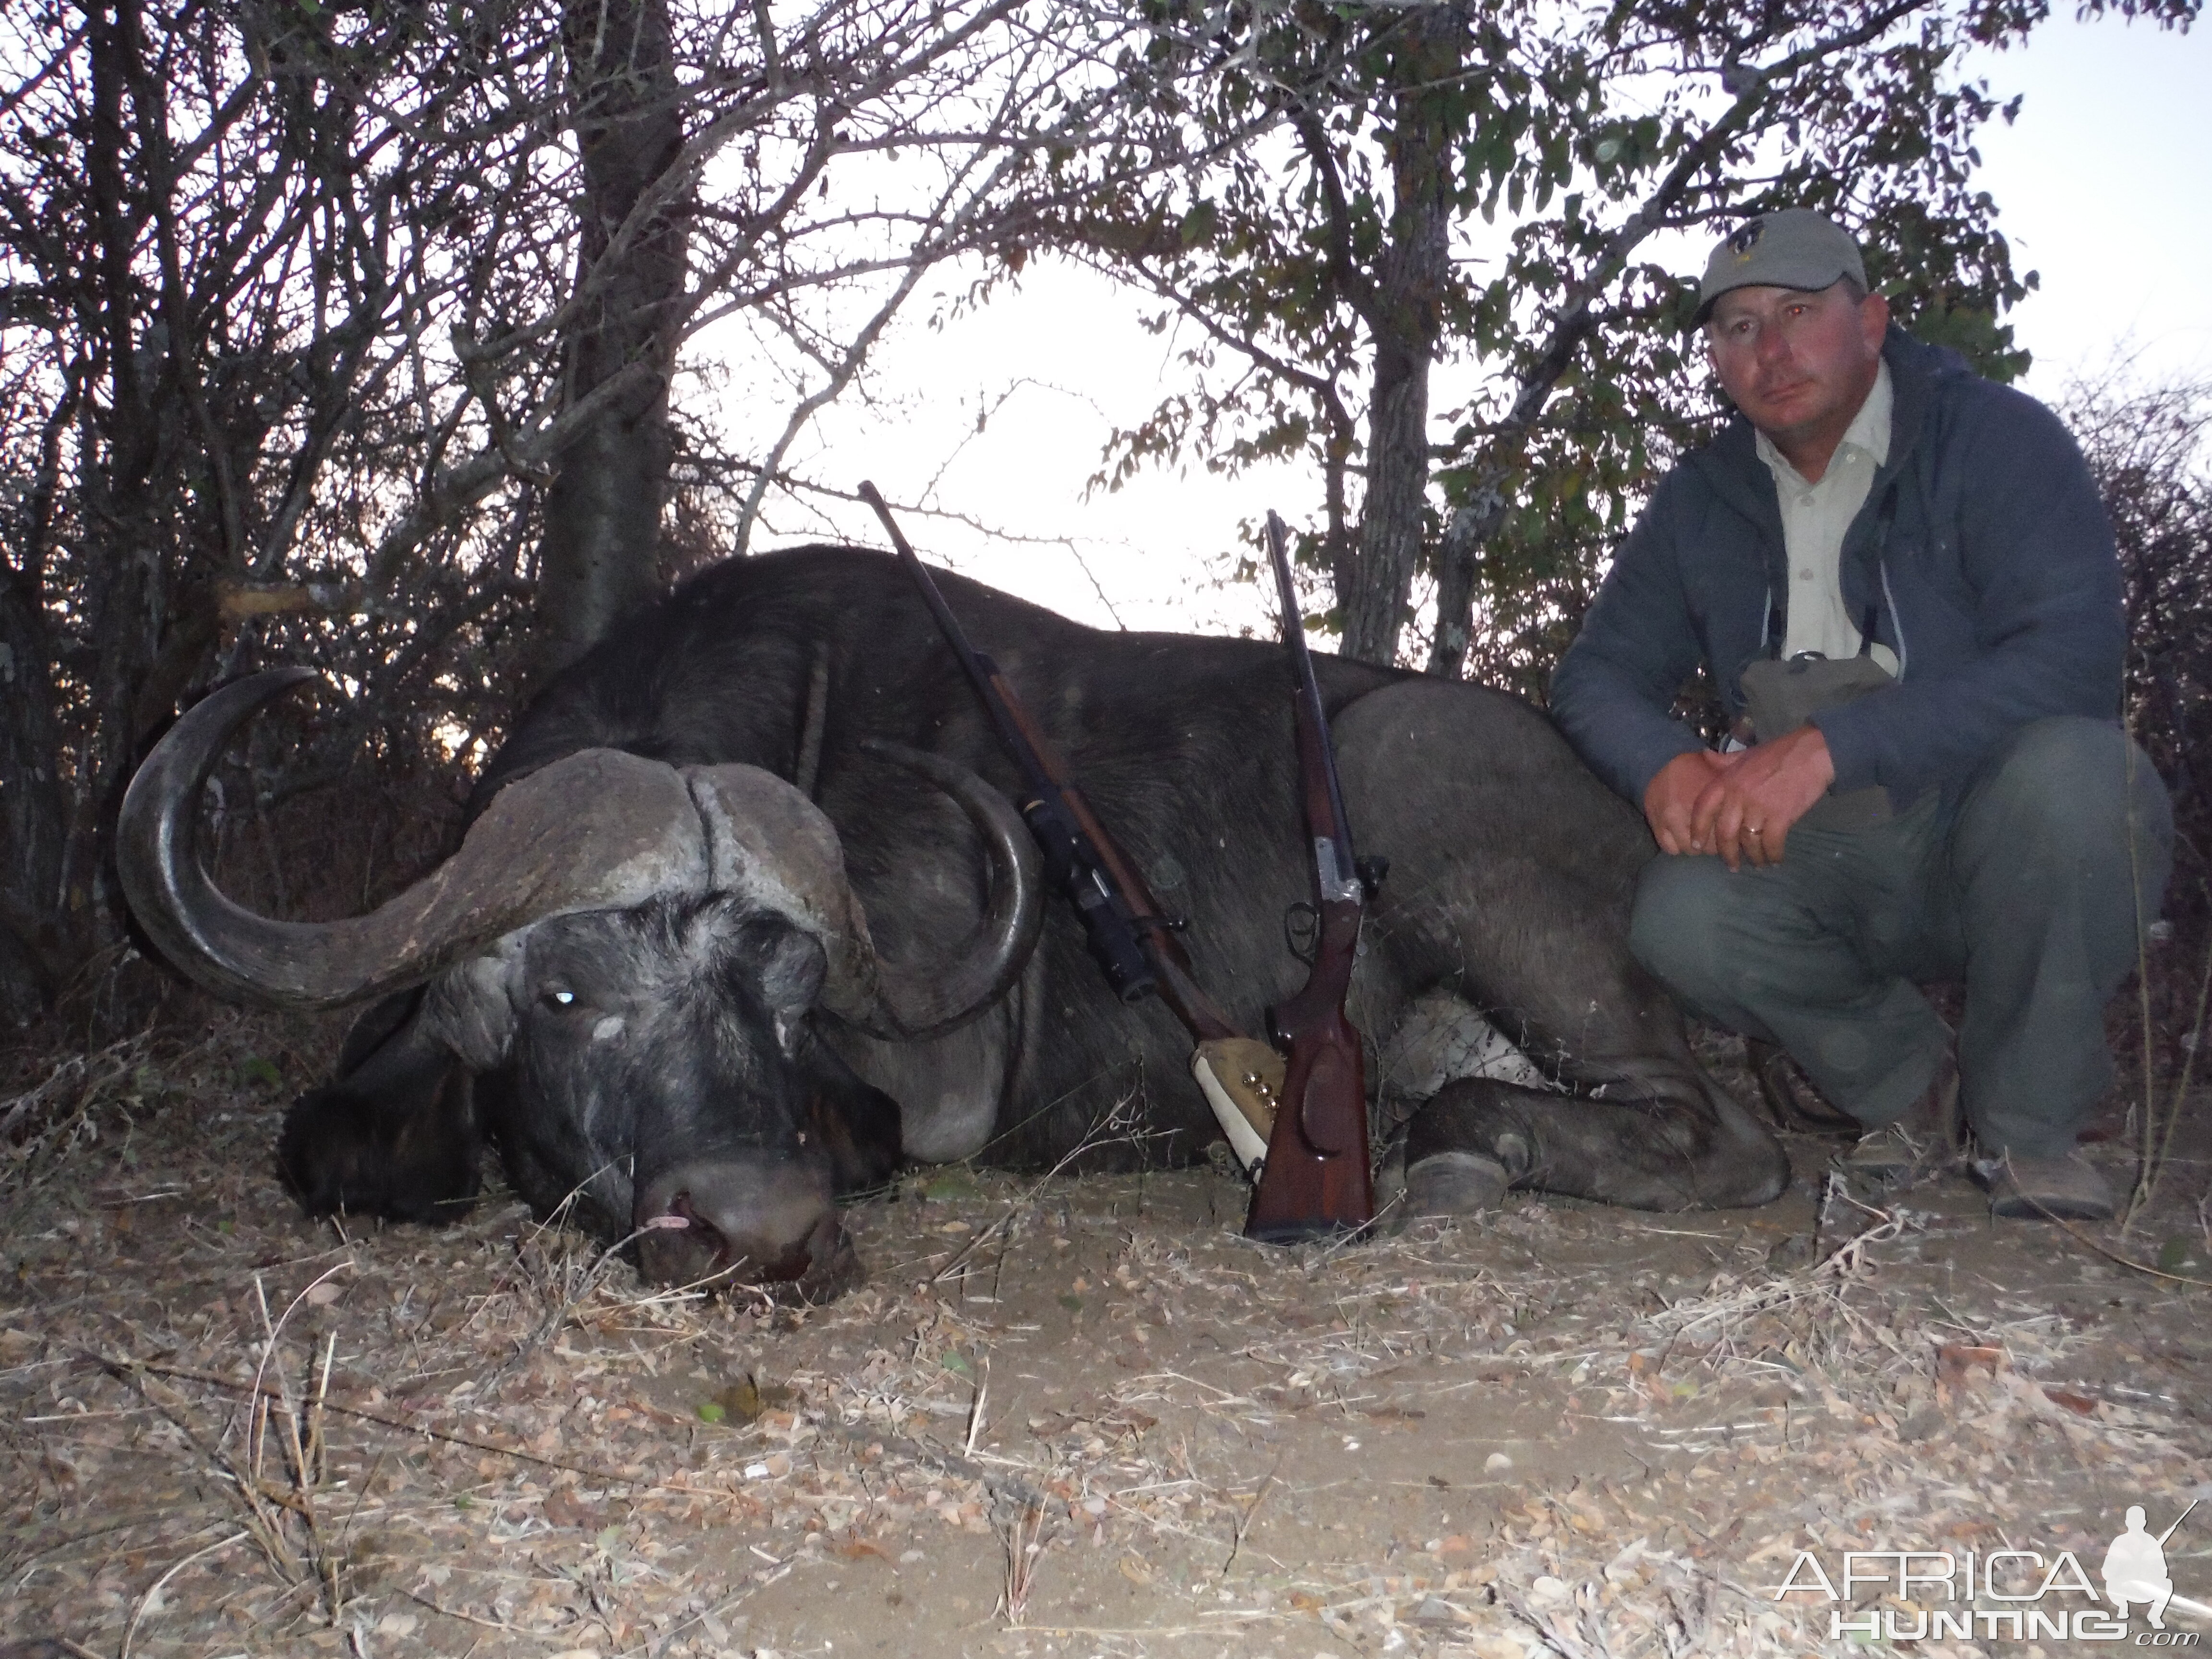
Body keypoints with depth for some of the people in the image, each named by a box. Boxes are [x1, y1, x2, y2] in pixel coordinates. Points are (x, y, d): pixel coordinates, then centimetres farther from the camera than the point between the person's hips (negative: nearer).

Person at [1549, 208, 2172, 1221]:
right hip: (1824, 864, 3)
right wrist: (1666, 765, -19)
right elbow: (1597, 675, 6)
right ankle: (1907, 1083, 6)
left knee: (2066, 767, -35)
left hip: (2011, 852, -3)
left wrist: (1830, 746, -33)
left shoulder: (1997, 439, -9)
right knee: (1680, 920, -26)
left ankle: (2025, 1124, -11)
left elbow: (2073, 653, -23)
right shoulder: (1700, 503, 6)